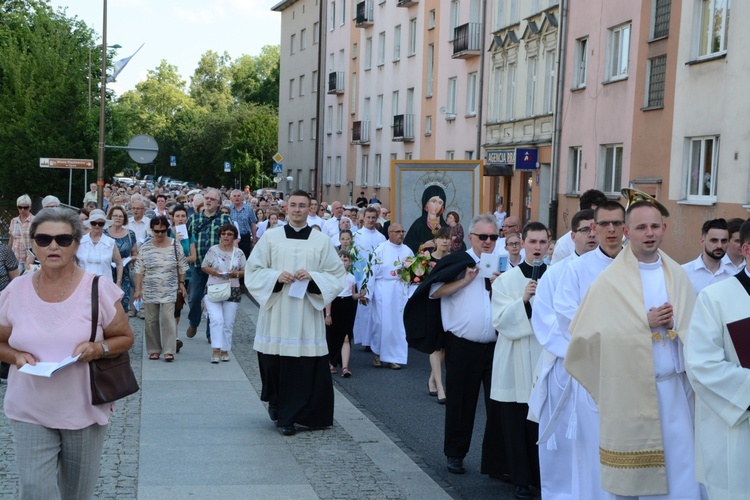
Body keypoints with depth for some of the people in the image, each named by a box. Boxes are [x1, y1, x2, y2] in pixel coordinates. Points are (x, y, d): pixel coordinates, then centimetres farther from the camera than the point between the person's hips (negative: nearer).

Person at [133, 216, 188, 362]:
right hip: (150, 291, 1)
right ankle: (154, 350, 16)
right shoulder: (145, 247, 0)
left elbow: (182, 267, 7)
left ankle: (169, 351, -6)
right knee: (151, 321, 5)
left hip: (169, 291, -1)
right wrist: (138, 289, 0)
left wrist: (181, 284, 4)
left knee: (168, 318, -9)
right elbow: (139, 270, 3)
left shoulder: (175, 246, -1)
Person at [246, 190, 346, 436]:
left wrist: (313, 277, -11)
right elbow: (253, 270, 6)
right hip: (276, 312, 0)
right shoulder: (271, 237, 7)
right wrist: (276, 276, -11)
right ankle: (276, 401, 30)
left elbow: (338, 276, 5)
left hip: (306, 314, 0)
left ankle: (288, 416, 5)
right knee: (274, 360, 2)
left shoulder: (322, 241, 6)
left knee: (302, 366, -5)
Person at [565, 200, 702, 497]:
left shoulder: (677, 276, 8)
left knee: (682, 468, 1)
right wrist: (646, 324, -13)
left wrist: (672, 324, -12)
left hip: (675, 387, 3)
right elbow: (588, 333, -10)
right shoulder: (610, 281, -4)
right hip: (630, 391, -3)